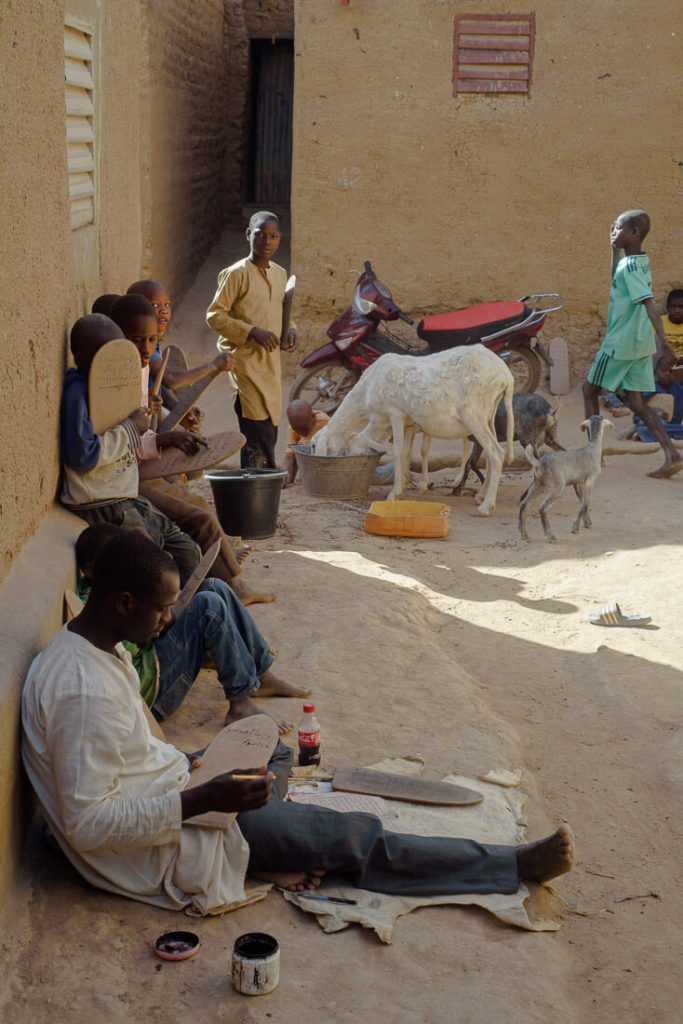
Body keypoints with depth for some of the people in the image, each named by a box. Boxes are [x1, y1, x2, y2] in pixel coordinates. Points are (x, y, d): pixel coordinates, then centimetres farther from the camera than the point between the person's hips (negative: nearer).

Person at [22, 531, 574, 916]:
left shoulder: (98, 648, 2)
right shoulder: (84, 691, -30)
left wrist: (194, 771, 5)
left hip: (171, 798, 10)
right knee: (353, 836, -5)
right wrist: (203, 800, -30)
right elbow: (88, 824, -30)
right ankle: (514, 866, 6)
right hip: (162, 851, -10)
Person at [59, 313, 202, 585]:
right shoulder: (78, 392, -17)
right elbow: (83, 456, -28)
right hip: (101, 508, -10)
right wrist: (130, 427, -17)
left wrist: (165, 439, 17)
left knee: (187, 551, 6)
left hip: (127, 499, 10)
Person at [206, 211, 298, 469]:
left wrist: (289, 331, 5)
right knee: (258, 434, -13)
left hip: (271, 362, 7)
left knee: (269, 434, 8)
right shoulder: (237, 273, -8)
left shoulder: (280, 274, 14)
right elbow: (214, 315, -9)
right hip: (245, 361, -7)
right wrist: (252, 332, -19)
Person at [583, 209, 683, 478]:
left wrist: (661, 338, -35)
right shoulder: (641, 261, 10)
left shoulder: (630, 266, -18)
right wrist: (615, 248, 21)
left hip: (620, 343, -9)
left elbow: (648, 301, -28)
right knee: (634, 401, 9)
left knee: (590, 389, 9)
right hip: (641, 344, 9)